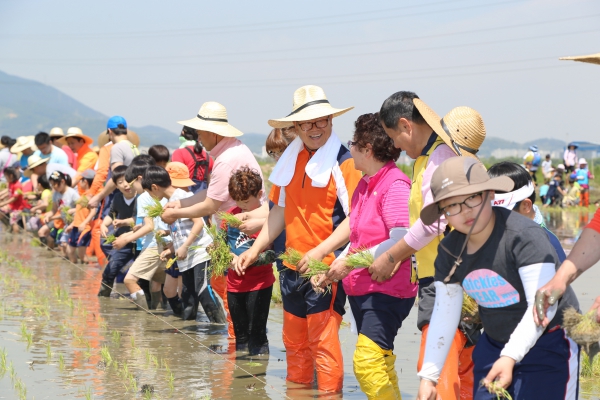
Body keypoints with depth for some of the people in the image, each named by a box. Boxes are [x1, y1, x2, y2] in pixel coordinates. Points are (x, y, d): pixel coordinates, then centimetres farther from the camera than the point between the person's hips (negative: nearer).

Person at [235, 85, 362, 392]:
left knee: (324, 342, -7)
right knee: (294, 342, 14)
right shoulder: (291, 160, 10)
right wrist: (256, 248, 12)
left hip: (326, 268, -6)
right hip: (293, 268, 6)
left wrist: (321, 251, -23)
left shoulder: (344, 162, -9)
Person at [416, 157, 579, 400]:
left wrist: (510, 357, -36)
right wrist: (428, 376, 2)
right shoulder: (449, 251, -3)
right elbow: (444, 316, 4)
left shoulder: (524, 236, -23)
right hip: (493, 345, 7)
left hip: (548, 346, -6)